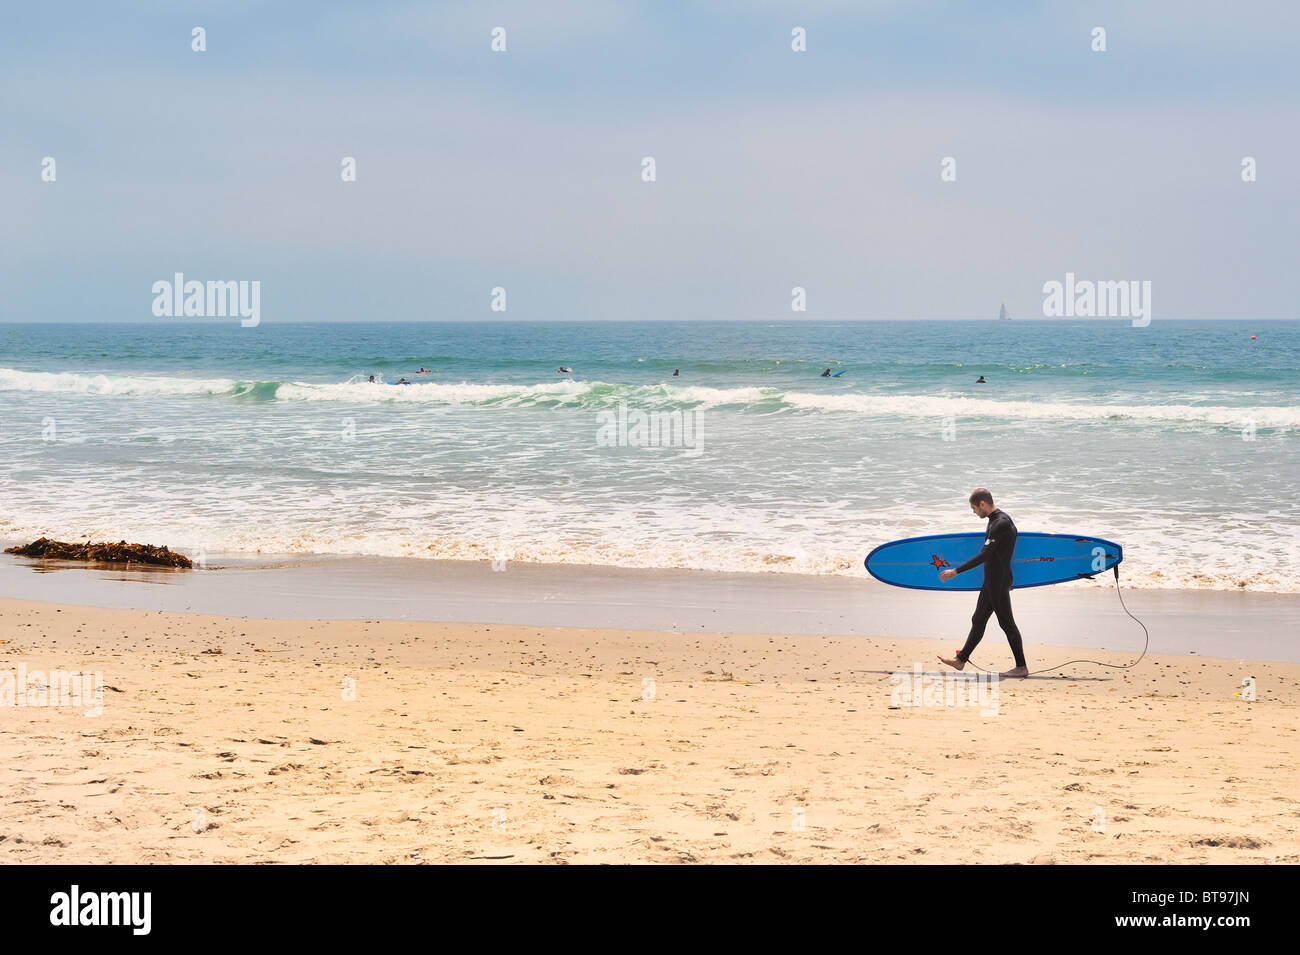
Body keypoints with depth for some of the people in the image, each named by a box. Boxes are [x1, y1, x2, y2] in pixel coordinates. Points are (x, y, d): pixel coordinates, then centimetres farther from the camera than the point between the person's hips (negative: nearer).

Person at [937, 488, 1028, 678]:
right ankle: (961, 659, 23)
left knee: (1006, 622, -3)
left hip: (999, 582, -10)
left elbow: (984, 555, -25)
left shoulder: (1001, 524, -21)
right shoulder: (996, 520, 12)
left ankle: (1021, 667, 3)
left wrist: (956, 571, -25)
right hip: (991, 581, 10)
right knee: (978, 620, 15)